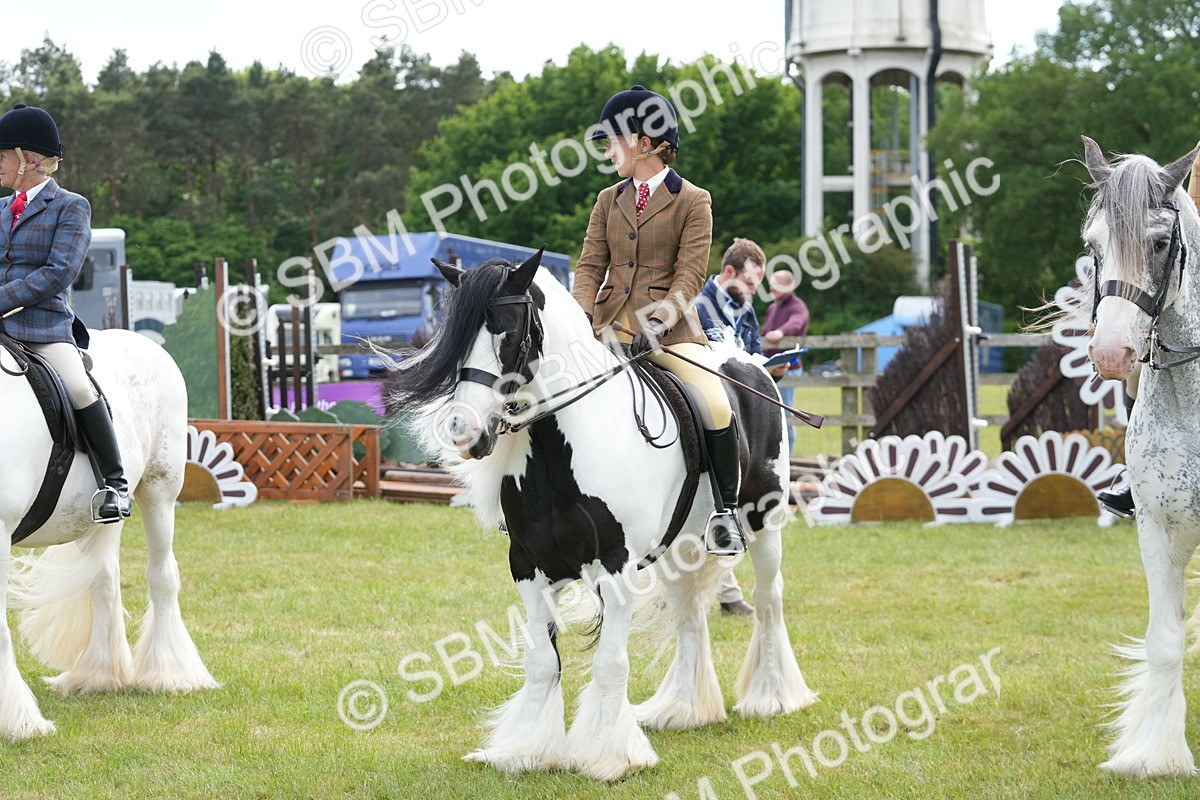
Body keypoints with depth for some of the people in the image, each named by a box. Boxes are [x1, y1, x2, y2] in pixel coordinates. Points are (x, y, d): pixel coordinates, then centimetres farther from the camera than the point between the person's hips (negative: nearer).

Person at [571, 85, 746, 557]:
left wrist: (656, 323, -23)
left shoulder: (692, 201, 1)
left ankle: (726, 509, -9)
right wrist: (581, 315, -11)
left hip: (670, 328, -5)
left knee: (715, 405, -26)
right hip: (609, 325, 5)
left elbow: (689, 276, -7)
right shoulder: (609, 200, 15)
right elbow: (590, 265, 9)